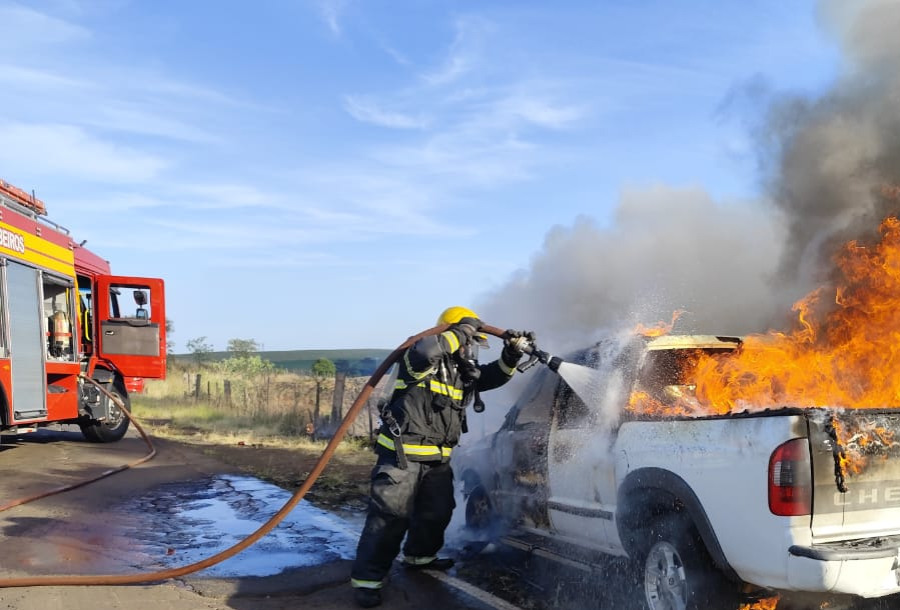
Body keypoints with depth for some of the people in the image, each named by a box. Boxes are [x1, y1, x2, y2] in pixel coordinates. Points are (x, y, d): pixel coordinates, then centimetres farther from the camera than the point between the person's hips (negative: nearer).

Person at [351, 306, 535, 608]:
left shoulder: (462, 370, 13)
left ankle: (419, 556, 44)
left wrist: (512, 354, -4)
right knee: (390, 516, -8)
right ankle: (367, 577, 2)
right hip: (402, 453, -8)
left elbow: (494, 376, 15)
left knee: (437, 512, 19)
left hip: (438, 458, 8)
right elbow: (425, 352, -35)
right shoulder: (421, 361, -12)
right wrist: (460, 331, -24)